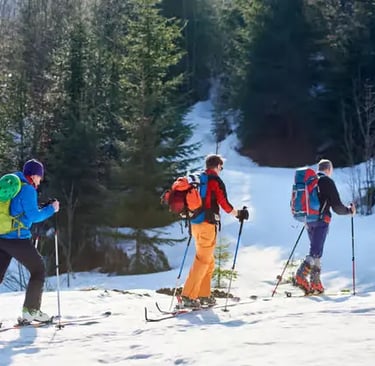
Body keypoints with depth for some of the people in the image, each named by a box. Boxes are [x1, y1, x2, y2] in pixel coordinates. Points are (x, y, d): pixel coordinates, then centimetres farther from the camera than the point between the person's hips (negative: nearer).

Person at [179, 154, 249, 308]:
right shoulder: (215, 181, -9)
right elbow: (224, 204, -12)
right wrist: (238, 214, 2)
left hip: (195, 224, 8)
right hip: (207, 224, -8)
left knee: (209, 261, 18)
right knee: (202, 261, -7)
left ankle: (203, 295, 20)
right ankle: (188, 296, -12)